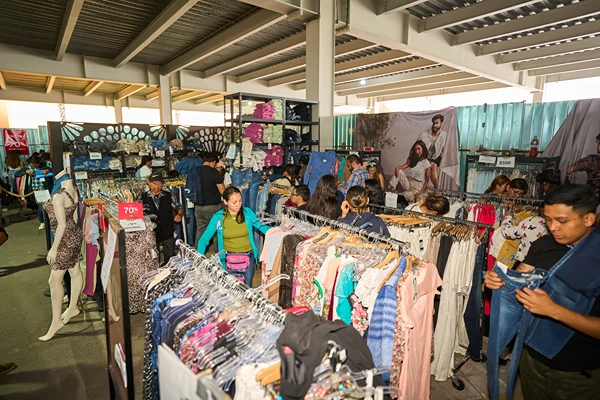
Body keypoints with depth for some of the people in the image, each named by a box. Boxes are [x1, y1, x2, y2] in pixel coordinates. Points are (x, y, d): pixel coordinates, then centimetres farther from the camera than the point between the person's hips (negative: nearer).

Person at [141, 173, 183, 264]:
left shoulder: (168, 196, 1)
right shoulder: (143, 197, -3)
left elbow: (179, 208, 8)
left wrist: (179, 215, -13)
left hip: (168, 233, 1)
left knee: (170, 257, 8)